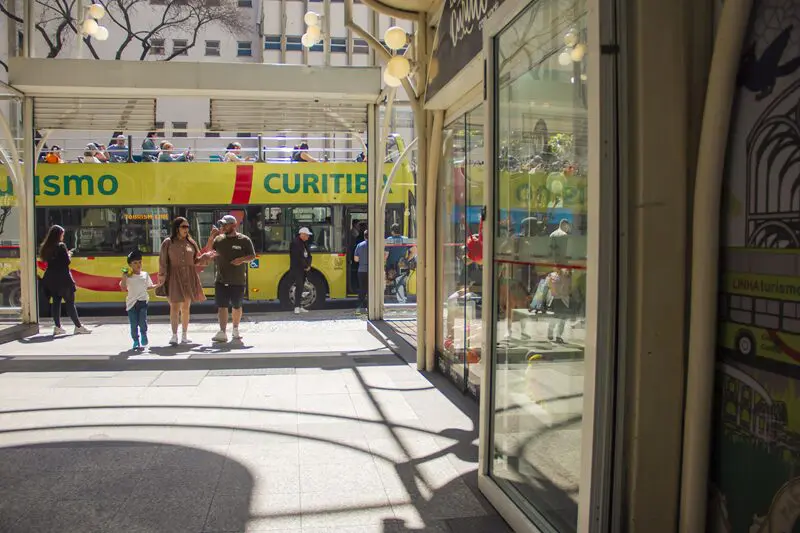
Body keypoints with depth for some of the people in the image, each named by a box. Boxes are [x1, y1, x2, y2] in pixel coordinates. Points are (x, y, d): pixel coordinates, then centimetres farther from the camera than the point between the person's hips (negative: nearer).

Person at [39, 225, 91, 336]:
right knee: (70, 302, -3)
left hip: (51, 279, 7)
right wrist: (69, 255, 7)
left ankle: (57, 327, 9)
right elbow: (67, 262, -13)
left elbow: (46, 260, 12)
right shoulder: (61, 246, -12)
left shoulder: (46, 248, 8)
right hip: (63, 279, -7)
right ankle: (78, 326, 0)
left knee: (56, 302, 10)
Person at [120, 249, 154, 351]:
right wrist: (124, 277, -14)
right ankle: (136, 341, 13)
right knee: (133, 324, 3)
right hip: (131, 302, -1)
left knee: (142, 322, -6)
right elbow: (123, 288, -4)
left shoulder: (145, 275, 8)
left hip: (143, 301, 1)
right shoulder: (128, 276, 1)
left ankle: (143, 334, 20)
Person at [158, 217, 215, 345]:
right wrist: (162, 276, -13)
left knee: (186, 308, 8)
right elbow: (163, 261, -3)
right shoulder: (168, 242, 0)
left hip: (189, 277, 3)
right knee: (175, 307, -8)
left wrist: (207, 256, -3)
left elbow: (196, 261, 11)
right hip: (174, 277, -3)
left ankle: (184, 336, 15)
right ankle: (174, 336, -6)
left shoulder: (191, 242, 10)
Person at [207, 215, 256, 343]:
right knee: (222, 307, -7)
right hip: (221, 281, 2)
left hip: (238, 281, -1)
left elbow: (252, 256, 0)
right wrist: (211, 237, -5)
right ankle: (222, 333, -11)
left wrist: (242, 259, -20)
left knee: (236, 306, 12)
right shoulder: (219, 239, 6)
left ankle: (235, 330, 30)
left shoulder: (244, 240, -3)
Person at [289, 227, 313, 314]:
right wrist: (305, 266, -13)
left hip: (304, 270, 8)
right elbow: (298, 258, -18)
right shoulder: (295, 243, -12)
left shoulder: (305, 243, 15)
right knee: (299, 287, -13)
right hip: (296, 269, -8)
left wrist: (308, 265, -3)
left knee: (301, 287, 11)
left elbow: (308, 255, 14)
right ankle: (297, 307, -12)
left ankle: (300, 306, 15)